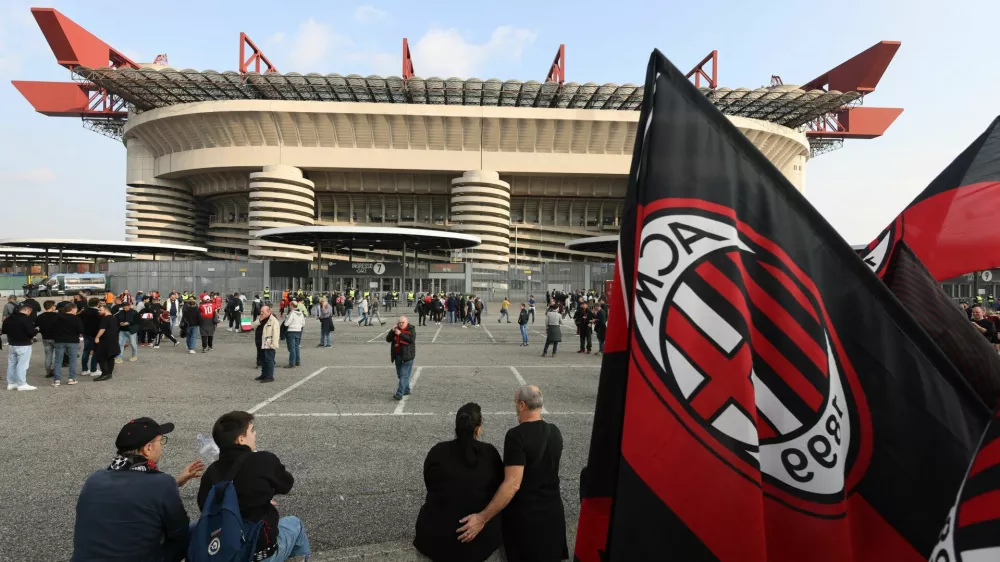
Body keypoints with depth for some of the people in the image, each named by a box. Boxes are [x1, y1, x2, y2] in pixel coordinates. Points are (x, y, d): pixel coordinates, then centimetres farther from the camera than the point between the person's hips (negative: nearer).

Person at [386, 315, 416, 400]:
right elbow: (388, 339, 5)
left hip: (407, 356, -7)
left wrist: (400, 334, -22)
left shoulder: (411, 329, -6)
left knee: (404, 375, -11)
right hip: (397, 355, 7)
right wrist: (392, 331, -11)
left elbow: (411, 339, -22)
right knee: (400, 374, 14)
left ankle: (399, 394, -16)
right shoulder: (396, 329, 9)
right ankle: (406, 390, 30)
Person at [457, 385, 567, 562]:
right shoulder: (554, 432, -1)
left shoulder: (516, 435, -22)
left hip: (524, 515, -5)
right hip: (553, 511, 6)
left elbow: (512, 484, -28)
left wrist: (482, 518, -26)